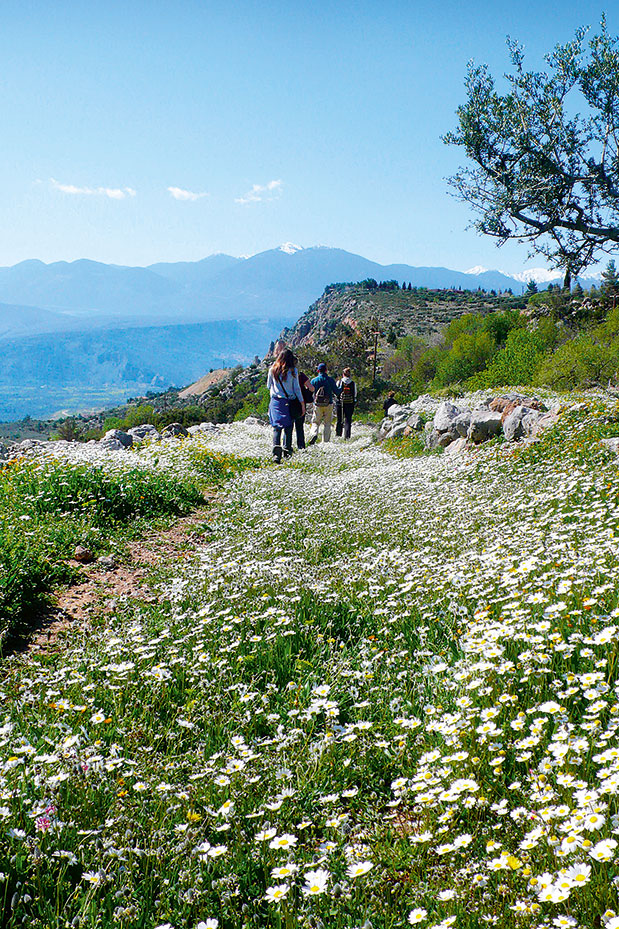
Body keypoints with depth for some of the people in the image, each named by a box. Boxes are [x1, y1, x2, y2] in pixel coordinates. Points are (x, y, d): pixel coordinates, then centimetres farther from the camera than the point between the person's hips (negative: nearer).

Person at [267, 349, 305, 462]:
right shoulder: (292, 370, -4)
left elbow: (268, 386, 13)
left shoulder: (272, 369, 2)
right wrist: (302, 403, 4)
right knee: (288, 427, 10)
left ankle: (276, 451, -20)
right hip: (289, 402, -1)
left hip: (276, 401, 1)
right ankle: (287, 450, 12)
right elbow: (296, 388, -2)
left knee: (277, 427, -2)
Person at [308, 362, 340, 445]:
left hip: (317, 405, 0)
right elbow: (337, 392, -1)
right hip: (328, 405, 0)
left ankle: (313, 434, -20)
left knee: (315, 422, 8)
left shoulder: (314, 380, -1)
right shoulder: (330, 380, -2)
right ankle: (326, 441, 7)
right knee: (327, 424, 9)